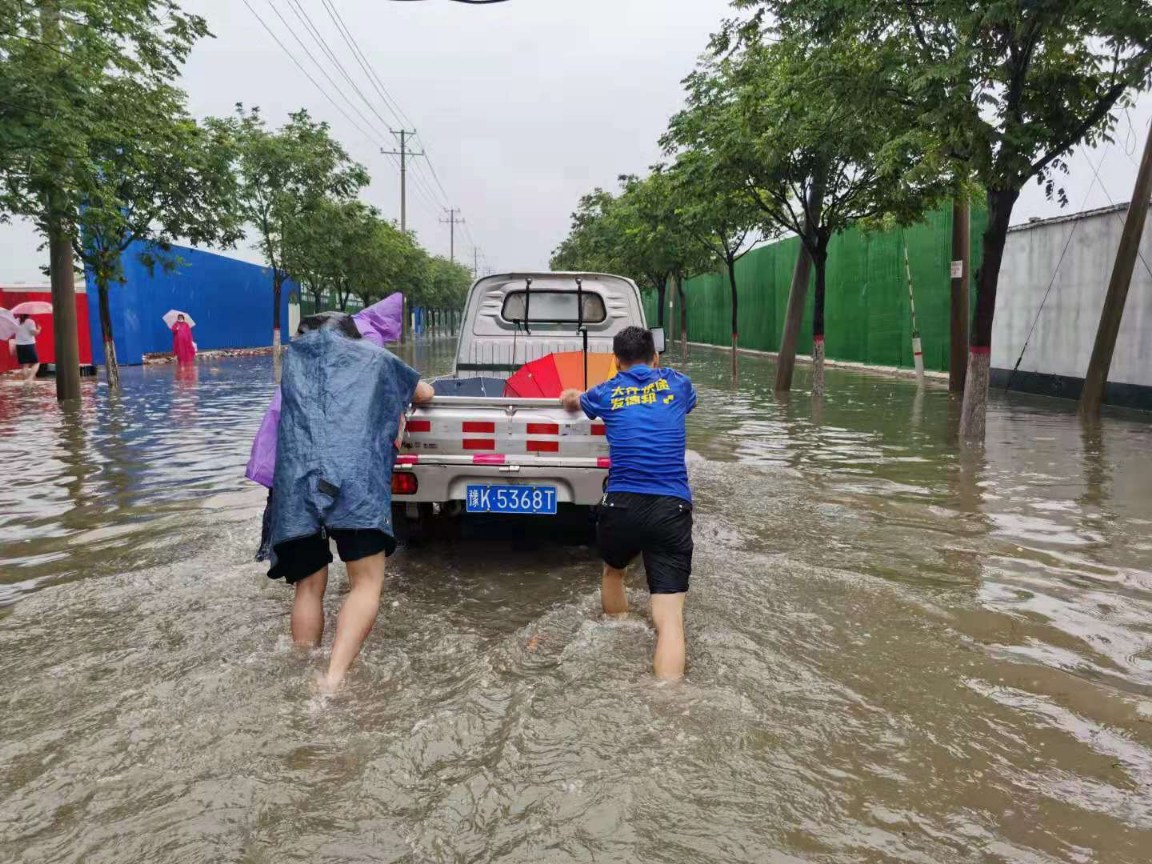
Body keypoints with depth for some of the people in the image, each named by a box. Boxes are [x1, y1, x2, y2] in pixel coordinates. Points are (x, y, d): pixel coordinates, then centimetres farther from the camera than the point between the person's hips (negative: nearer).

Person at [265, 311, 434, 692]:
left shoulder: (292, 356, 30)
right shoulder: (373, 355, 25)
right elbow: (425, 393, 39)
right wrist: (396, 394, 60)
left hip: (295, 482, 3)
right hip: (355, 480, -2)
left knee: (309, 586, 13)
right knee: (367, 583, -2)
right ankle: (334, 678, -19)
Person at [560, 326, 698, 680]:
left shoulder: (607, 393, 13)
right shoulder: (678, 384, 14)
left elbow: (571, 400, 37)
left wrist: (571, 396, 61)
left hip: (622, 505, 1)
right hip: (672, 508, -1)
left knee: (613, 572, 32)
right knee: (669, 618, -6)